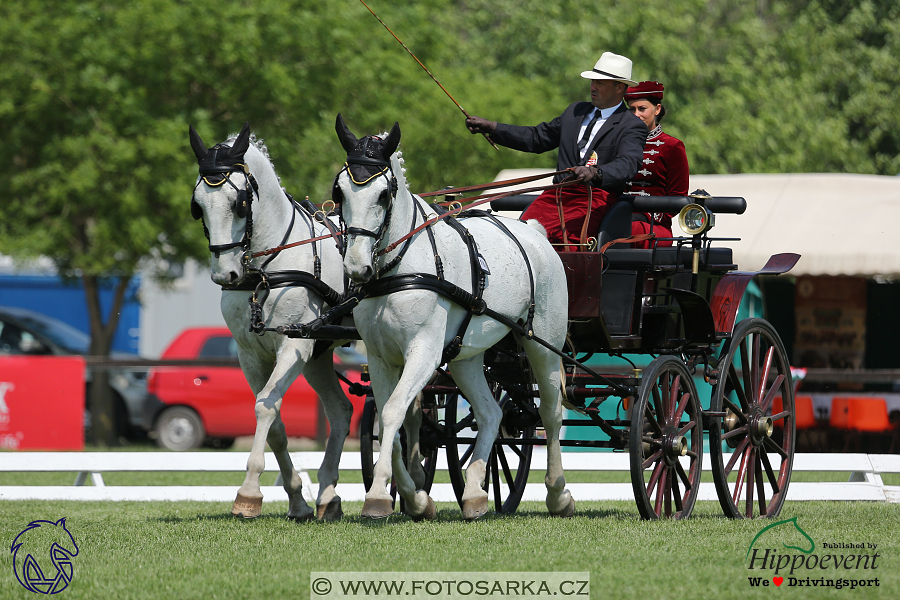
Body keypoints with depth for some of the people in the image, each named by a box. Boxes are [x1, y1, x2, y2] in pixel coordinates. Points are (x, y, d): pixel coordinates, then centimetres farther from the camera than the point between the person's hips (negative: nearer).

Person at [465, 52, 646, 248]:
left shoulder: (632, 127, 2)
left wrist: (595, 173, -38)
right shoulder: (575, 111, 25)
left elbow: (627, 164, -17)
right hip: (558, 193, 6)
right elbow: (537, 138, 30)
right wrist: (490, 127, 24)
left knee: (566, 237, -35)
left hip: (596, 197, -6)